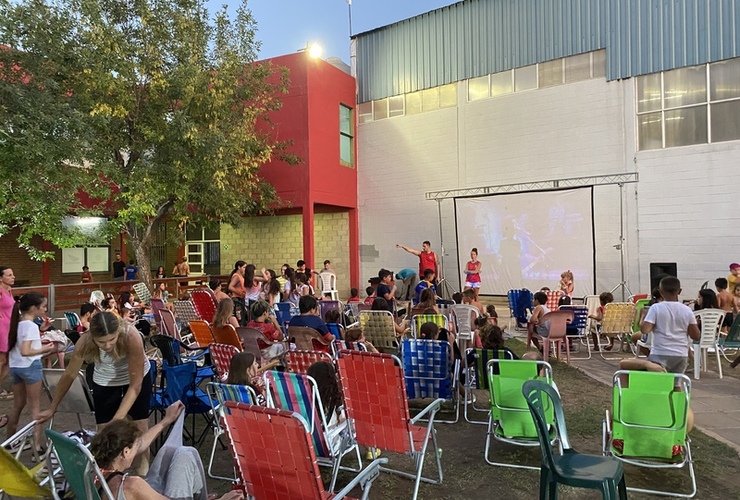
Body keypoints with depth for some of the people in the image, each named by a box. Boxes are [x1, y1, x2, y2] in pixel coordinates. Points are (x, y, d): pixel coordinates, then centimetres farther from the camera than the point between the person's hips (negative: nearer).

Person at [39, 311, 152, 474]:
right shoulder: (85, 342, -30)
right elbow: (69, 375, -11)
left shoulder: (131, 337, -39)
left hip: (137, 377, -2)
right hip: (105, 381, 2)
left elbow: (135, 385, -32)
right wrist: (52, 408, -3)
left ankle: (143, 475, 20)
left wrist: (117, 419, -37)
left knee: (140, 428, 5)